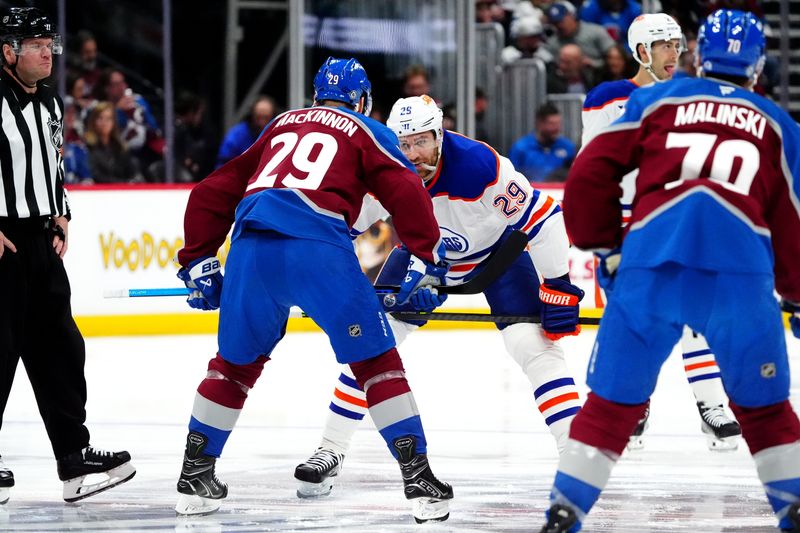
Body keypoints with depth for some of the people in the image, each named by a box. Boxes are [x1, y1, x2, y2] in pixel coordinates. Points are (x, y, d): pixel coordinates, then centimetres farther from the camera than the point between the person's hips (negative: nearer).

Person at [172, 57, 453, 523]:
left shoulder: (279, 127, 31)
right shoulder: (367, 132, 19)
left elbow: (213, 193, 29)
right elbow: (407, 193, 1)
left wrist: (198, 262, 32)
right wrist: (428, 259, 4)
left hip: (251, 246, 4)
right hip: (318, 248, -4)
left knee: (236, 362, 22)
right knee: (376, 360, 5)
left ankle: (196, 476, 25)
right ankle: (419, 478, -1)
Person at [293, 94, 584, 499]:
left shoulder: (480, 166, -37)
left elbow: (543, 219, -29)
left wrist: (559, 290, -26)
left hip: (495, 249, -3)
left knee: (535, 346, -18)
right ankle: (330, 453, 8)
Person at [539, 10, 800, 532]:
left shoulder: (655, 101, 21)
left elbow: (590, 174, 12)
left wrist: (604, 249, 23)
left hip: (653, 261, 0)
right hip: (741, 269, 0)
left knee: (613, 400, 8)